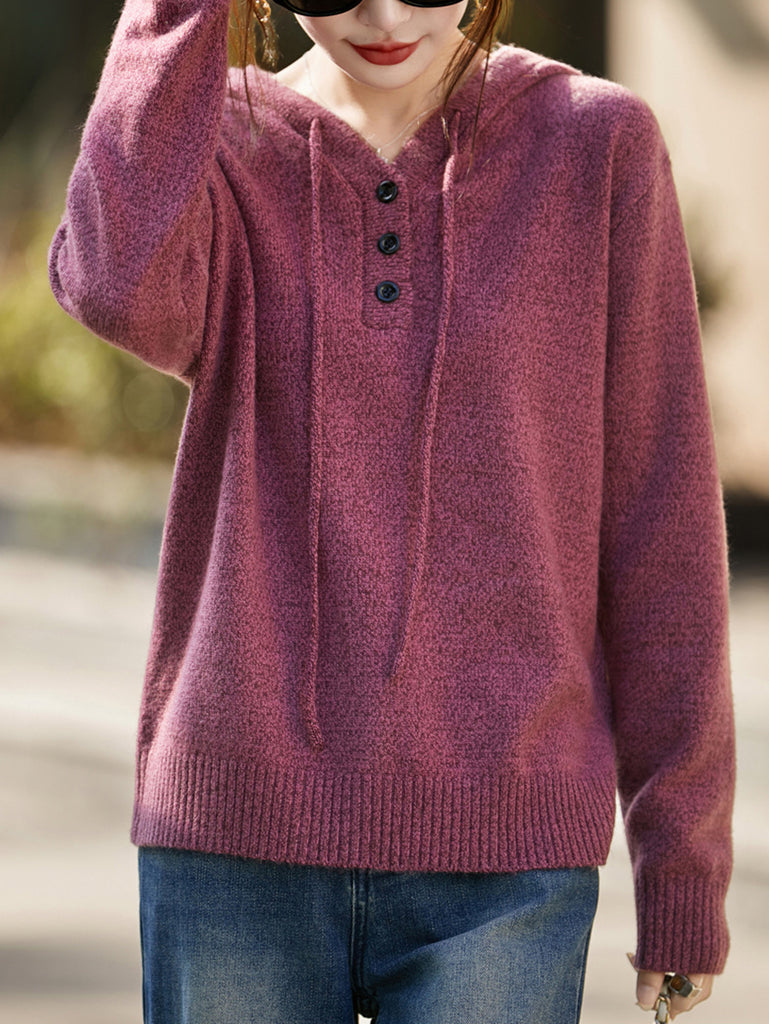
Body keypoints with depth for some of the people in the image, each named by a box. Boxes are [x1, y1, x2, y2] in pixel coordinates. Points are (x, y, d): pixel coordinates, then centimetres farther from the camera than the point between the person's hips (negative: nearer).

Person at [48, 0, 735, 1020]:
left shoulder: (598, 144, 0)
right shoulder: (222, 143, 4)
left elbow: (662, 525, 2)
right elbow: (122, 286, -22)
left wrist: (685, 862, 2)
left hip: (499, 859, -1)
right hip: (242, 833, 2)